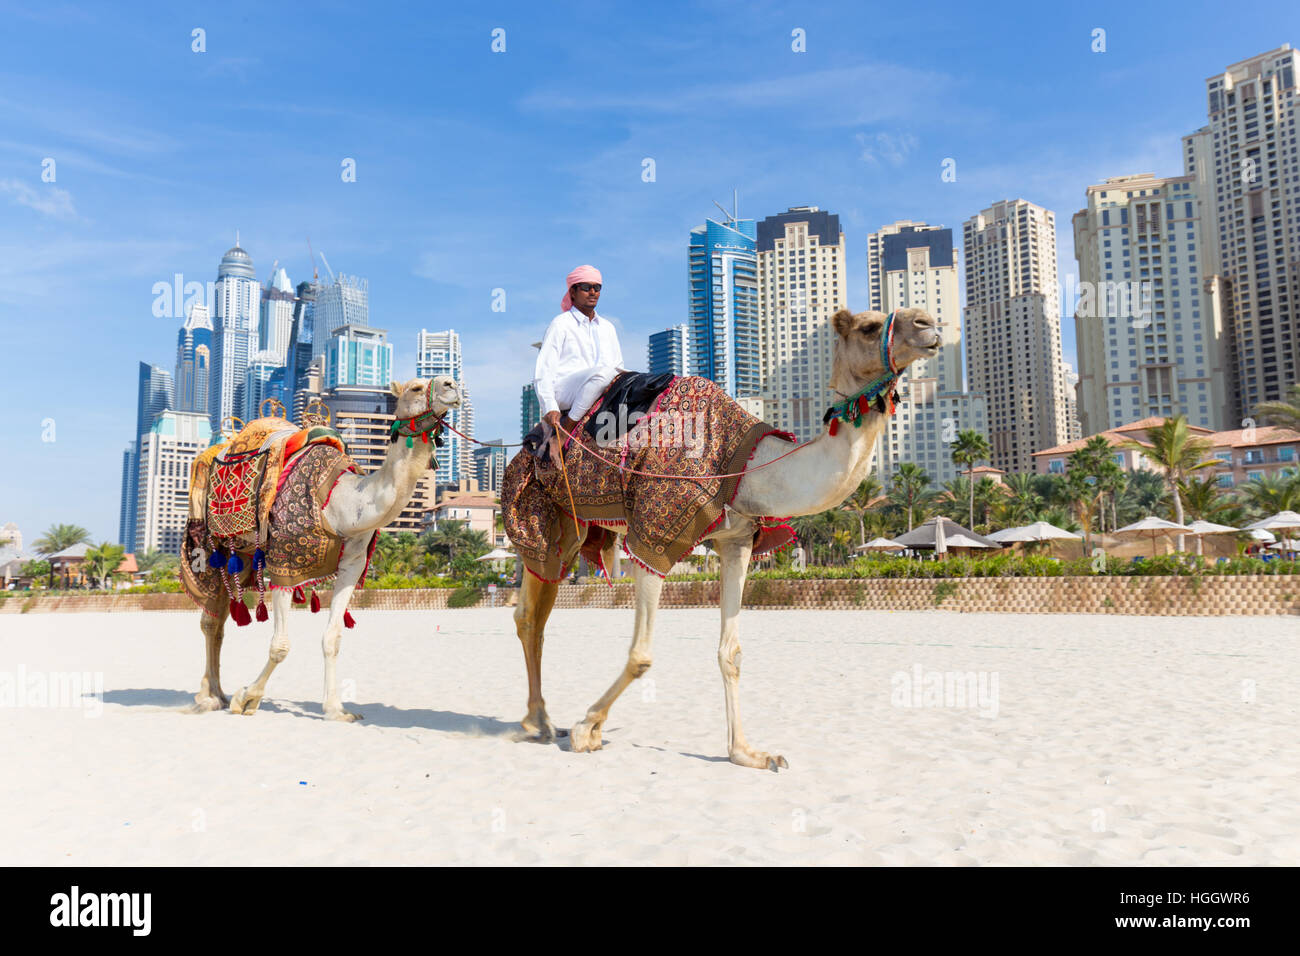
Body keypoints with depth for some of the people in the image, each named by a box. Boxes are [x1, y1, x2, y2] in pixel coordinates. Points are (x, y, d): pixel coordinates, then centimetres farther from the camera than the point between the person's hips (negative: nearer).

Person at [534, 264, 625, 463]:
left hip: (600, 395, 6)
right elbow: (543, 372, -1)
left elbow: (618, 366, 26)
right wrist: (550, 408, -15)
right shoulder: (560, 324, 6)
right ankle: (560, 435, -28)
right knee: (603, 372, -34)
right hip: (562, 393, -5)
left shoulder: (607, 327, 24)